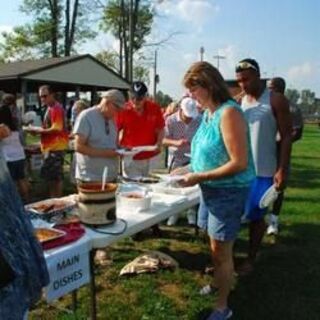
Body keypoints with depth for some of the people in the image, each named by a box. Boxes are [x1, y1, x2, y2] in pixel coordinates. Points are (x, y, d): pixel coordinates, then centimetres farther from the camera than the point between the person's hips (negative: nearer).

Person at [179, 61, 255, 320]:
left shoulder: (229, 113, -21)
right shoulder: (208, 113, 6)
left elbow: (239, 163, -25)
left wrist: (198, 177, -21)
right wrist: (188, 169, 6)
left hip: (228, 191, -8)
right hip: (211, 189, 8)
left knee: (221, 251, 4)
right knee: (216, 248, 21)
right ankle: (220, 285, 43)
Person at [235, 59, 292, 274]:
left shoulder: (276, 101, -8)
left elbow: (286, 136, -9)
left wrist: (283, 170, -15)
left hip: (262, 171, -4)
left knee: (255, 217, 8)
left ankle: (250, 260, 24)